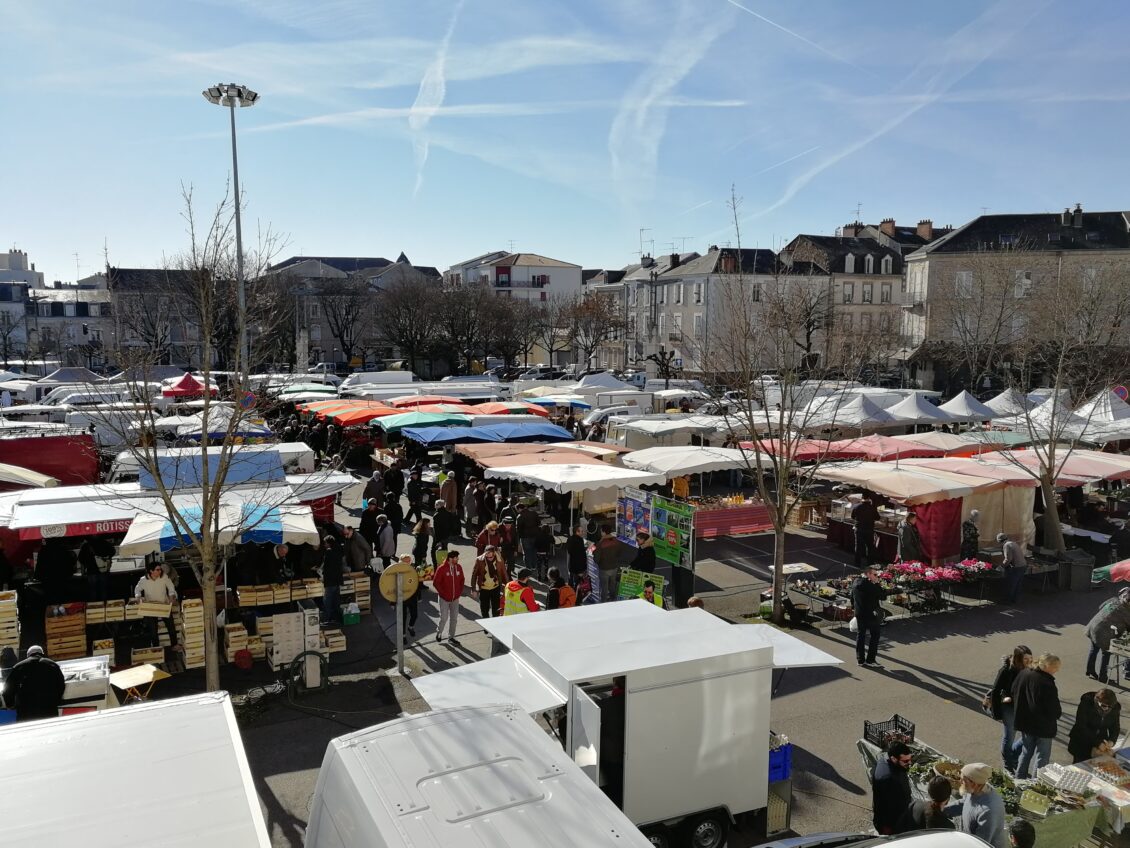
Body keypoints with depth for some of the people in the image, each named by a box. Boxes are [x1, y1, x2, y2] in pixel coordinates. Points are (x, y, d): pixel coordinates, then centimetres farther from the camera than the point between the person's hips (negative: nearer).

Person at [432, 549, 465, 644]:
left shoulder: (459, 567, -1)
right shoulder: (442, 568, -16)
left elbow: (462, 580, 11)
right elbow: (435, 582, -12)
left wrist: (460, 592, 3)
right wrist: (442, 593, -12)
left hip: (455, 598, 5)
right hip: (444, 598, -5)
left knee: (454, 618, 8)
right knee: (444, 618, -1)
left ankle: (451, 637, 21)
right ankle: (439, 633, 25)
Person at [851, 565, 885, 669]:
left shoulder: (856, 582, 7)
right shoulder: (868, 584, -19)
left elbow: (852, 598, 15)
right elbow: (881, 596, -15)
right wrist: (877, 583, -8)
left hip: (859, 613, 8)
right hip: (870, 614, -8)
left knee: (860, 635, 12)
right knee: (874, 636, 1)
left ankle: (860, 659, 17)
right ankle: (870, 660, -2)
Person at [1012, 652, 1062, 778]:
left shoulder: (1023, 674, -6)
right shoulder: (1047, 684, -29)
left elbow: (1014, 694, 6)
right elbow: (1055, 709, -20)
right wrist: (1058, 713, 3)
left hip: (1025, 722, 7)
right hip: (1043, 725, -7)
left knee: (1026, 752, 23)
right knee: (1042, 756, 11)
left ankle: (1019, 779, 31)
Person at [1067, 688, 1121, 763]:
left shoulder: (1115, 708, -10)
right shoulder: (1086, 705, -23)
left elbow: (1115, 727, -1)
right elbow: (1081, 727, -24)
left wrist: (1111, 741, -20)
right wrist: (1097, 743, -29)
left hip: (1101, 740, 4)